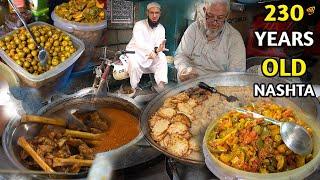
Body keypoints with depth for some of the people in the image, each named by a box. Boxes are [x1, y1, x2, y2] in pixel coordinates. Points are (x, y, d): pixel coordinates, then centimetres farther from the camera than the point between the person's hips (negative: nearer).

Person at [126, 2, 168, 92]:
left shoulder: (161, 28, 0)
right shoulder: (139, 25, -15)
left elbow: (159, 45, -11)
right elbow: (139, 42, -32)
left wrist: (159, 49, -38)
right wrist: (152, 50, -50)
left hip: (151, 55, 4)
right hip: (135, 52, -4)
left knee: (162, 57, -21)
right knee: (134, 61, -34)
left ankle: (161, 84, -27)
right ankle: (134, 88, -20)